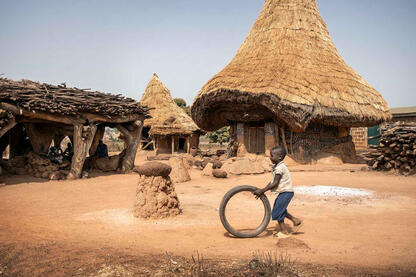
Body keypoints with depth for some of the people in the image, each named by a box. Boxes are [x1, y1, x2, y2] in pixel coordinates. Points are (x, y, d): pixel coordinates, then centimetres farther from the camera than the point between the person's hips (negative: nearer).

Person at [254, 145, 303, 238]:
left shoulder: (280, 168, -21)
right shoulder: (276, 167, 11)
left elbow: (275, 183, -24)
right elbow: (272, 181, 11)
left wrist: (262, 190, -20)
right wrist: (262, 190, 4)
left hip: (286, 192, -10)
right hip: (283, 192, 10)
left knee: (277, 211, -4)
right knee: (280, 209, 19)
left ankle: (284, 232, 7)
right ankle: (296, 221, 28)